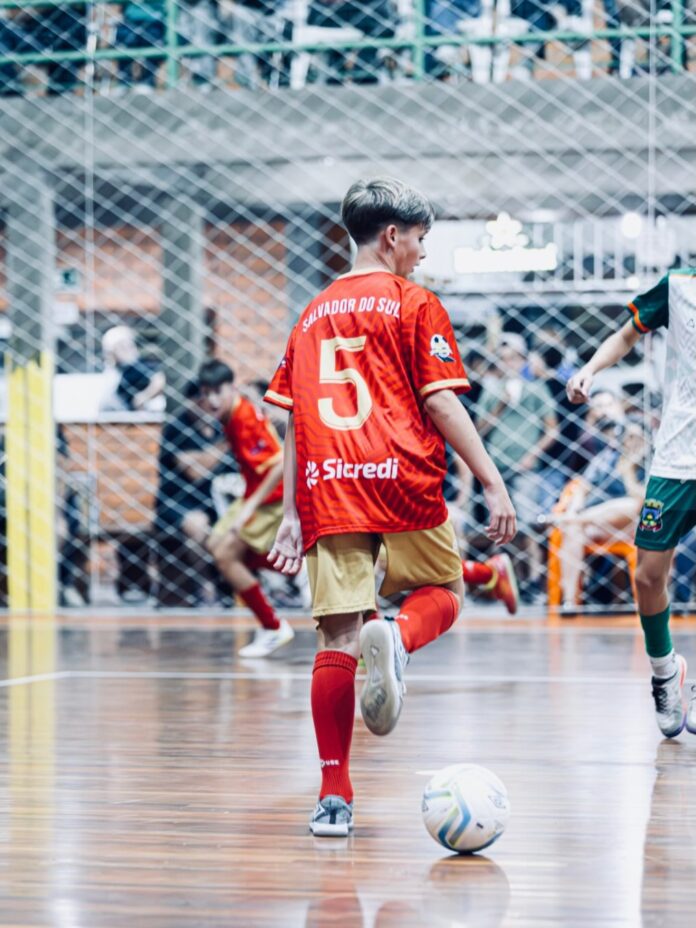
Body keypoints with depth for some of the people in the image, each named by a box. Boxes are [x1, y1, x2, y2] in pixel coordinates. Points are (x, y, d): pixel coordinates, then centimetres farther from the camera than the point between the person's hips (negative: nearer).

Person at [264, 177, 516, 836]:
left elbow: (295, 422, 16)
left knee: (336, 636, 3)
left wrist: (291, 516, 17)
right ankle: (396, 637, -18)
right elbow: (441, 403, -5)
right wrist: (493, 483, -3)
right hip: (405, 483, -4)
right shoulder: (414, 304, 4)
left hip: (327, 487, 4)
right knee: (444, 594, 18)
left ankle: (335, 794, -1)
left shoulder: (313, 314, 18)